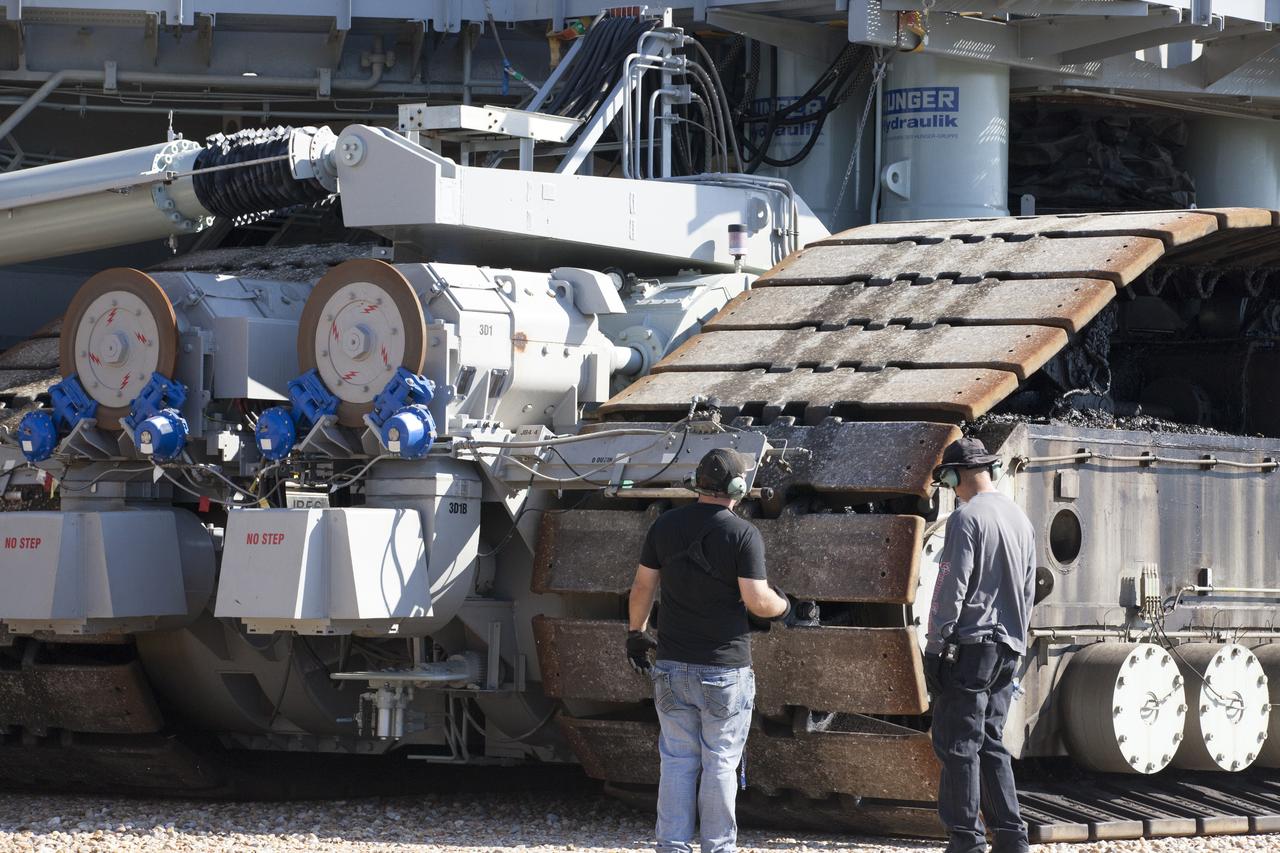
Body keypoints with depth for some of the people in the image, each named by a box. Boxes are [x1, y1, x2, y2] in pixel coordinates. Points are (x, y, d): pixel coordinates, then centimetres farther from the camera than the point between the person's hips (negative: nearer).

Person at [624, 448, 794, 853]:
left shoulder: (665, 526, 1)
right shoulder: (743, 534, -12)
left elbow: (643, 585, 8)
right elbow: (757, 600, -15)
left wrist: (636, 632, 22)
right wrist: (784, 606, 6)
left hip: (672, 667, 4)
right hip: (724, 669, -4)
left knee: (677, 761, 10)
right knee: (720, 765, 4)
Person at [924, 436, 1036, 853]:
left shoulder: (967, 518, -12)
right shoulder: (1020, 518, 14)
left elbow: (952, 588, -15)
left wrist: (935, 645, -11)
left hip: (970, 644, -8)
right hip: (1008, 647, 8)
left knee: (958, 744, -4)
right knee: (990, 742, 13)